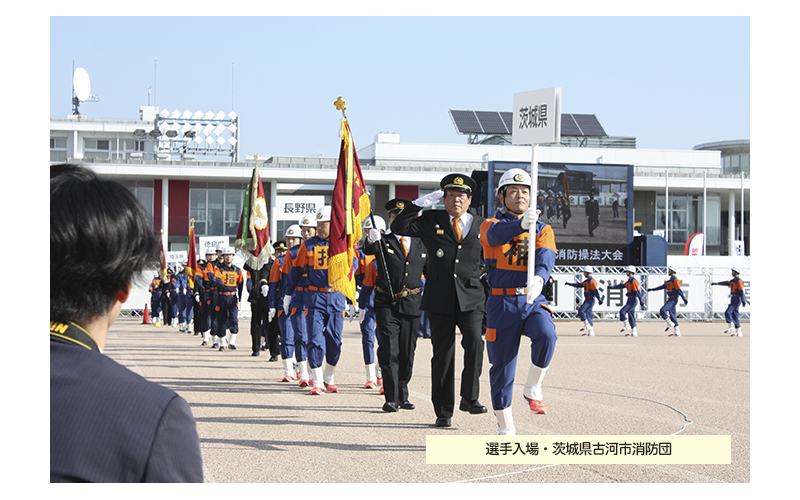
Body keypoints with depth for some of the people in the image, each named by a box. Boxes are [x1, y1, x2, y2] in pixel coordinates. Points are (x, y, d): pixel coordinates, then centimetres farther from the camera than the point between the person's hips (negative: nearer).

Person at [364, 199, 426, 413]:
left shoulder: (421, 245, 10)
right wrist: (371, 240, -43)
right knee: (389, 351, -11)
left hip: (412, 305, 3)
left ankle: (403, 396, 19)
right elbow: (369, 250, -21)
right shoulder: (384, 242, 1)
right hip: (387, 304, -3)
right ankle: (391, 398, -11)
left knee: (407, 353, 8)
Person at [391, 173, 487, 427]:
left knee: (474, 342, -21)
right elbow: (399, 228, -4)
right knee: (443, 354, 3)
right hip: (440, 299, 0)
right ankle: (444, 412, 11)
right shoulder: (431, 220, 7)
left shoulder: (481, 226, 10)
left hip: (471, 298, 0)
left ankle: (470, 398, -6)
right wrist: (418, 204, -10)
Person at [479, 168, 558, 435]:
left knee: (546, 335, -29)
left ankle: (533, 389, -7)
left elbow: (546, 256, -10)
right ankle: (505, 427, 13)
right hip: (502, 302, -1)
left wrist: (539, 278, -34)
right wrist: (522, 225, -44)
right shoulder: (490, 225, 4)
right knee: (502, 365, 0)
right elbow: (497, 235, -22)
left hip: (533, 300, 1)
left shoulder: (543, 229, 11)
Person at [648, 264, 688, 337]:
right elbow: (662, 286, 21)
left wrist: (684, 299, -23)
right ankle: (677, 332, 9)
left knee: (662, 310, -18)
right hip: (670, 299, 10)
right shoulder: (670, 280, 17)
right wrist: (652, 289, 21)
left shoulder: (675, 280, -12)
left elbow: (679, 290, -19)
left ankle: (670, 324, -10)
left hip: (673, 300, -10)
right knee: (672, 315, 8)